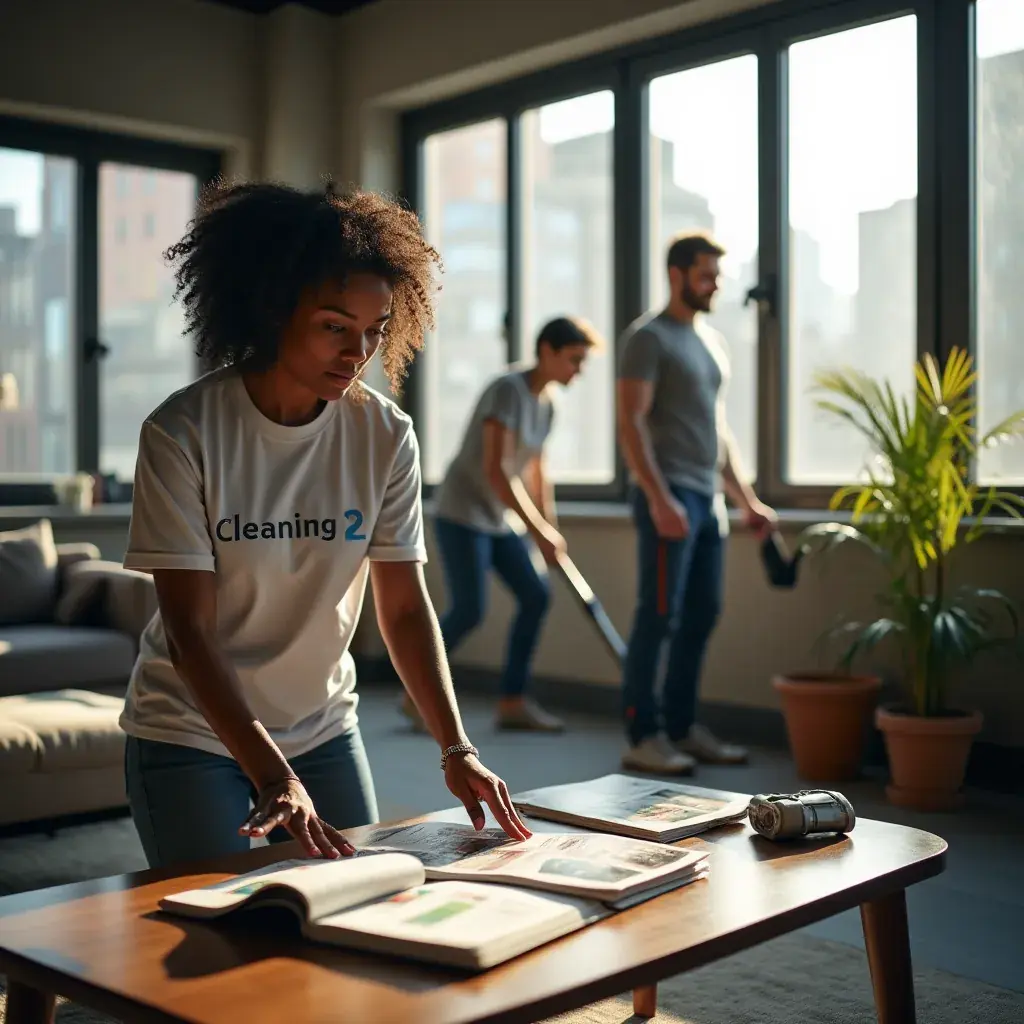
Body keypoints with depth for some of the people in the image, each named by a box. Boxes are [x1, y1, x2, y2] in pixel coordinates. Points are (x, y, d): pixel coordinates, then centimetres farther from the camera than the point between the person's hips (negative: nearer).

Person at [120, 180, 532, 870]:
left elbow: (405, 606, -7)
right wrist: (274, 778, -31)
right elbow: (189, 629, -22)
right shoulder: (182, 434, -19)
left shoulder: (385, 436, -8)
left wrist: (456, 748, -18)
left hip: (323, 730, 3)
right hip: (194, 735, -3)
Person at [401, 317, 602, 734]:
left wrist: (550, 532, 14)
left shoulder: (545, 402, 7)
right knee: (469, 609, -12)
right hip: (463, 513, -9)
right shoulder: (508, 389, -20)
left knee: (536, 597, 1)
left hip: (502, 518, 9)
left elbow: (537, 472, 15)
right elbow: (495, 469, -27)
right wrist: (538, 530, -26)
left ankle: (512, 702, 8)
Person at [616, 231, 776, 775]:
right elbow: (631, 423, -14)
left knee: (701, 616, 9)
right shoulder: (648, 337, -5)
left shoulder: (712, 340, 20)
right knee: (658, 617, -7)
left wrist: (747, 500, 19)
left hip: (709, 498, 8)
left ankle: (681, 726, 18)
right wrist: (659, 498, -23)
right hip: (668, 496, -8)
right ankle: (642, 736, -1)